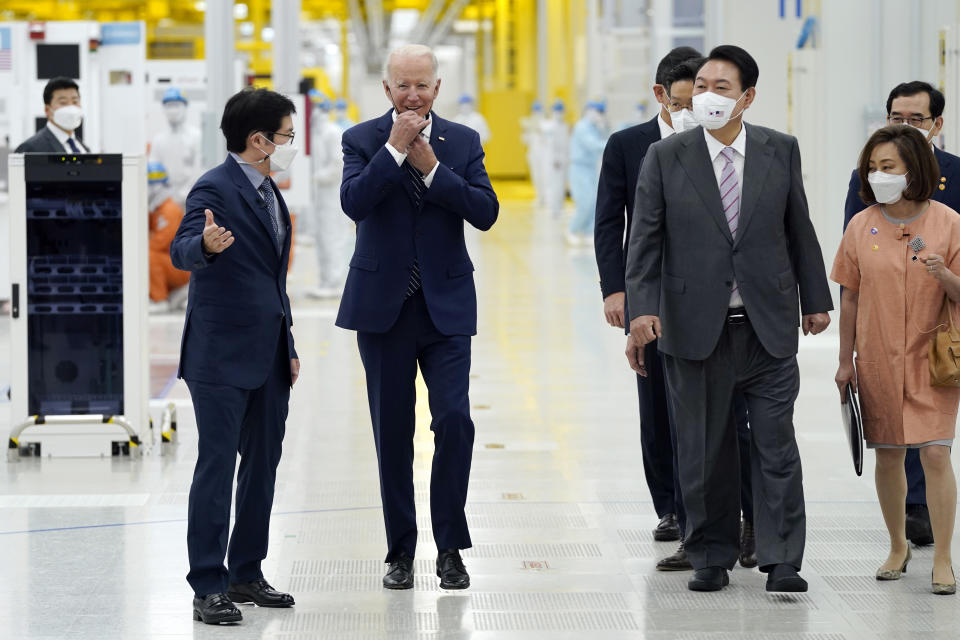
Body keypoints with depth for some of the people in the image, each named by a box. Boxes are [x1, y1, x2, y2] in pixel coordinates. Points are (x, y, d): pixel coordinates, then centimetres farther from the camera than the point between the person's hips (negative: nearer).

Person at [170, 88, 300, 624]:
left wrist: (289, 347, 21)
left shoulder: (270, 193, 16)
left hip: (268, 357, 9)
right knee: (217, 468, -7)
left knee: (263, 466, 11)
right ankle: (209, 587, -5)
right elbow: (182, 251, -26)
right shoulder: (216, 189, -12)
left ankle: (247, 574, 20)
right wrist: (206, 244, -49)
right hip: (222, 356, -9)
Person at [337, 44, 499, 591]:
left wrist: (432, 167, -13)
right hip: (383, 305, 0)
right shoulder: (364, 140, 1)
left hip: (445, 304, 0)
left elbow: (486, 212, -7)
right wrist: (395, 149, -19)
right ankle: (401, 551, 15)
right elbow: (354, 202, -16)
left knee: (455, 419, -11)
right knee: (393, 432, 5)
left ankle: (450, 547, 0)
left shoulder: (463, 143, 5)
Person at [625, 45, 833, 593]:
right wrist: (641, 306, -13)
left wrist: (815, 298, 13)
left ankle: (782, 562, 1)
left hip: (769, 325, 0)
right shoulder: (666, 158, 1)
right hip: (696, 327, 0)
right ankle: (711, 559, 16)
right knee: (704, 450, 6)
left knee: (777, 445, -2)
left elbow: (799, 229, 11)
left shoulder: (781, 151, 4)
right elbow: (645, 238, -2)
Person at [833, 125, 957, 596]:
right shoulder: (862, 226, 1)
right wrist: (845, 360, 7)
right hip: (878, 362, 3)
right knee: (888, 455, 9)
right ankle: (898, 547, 26)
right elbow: (850, 297, 8)